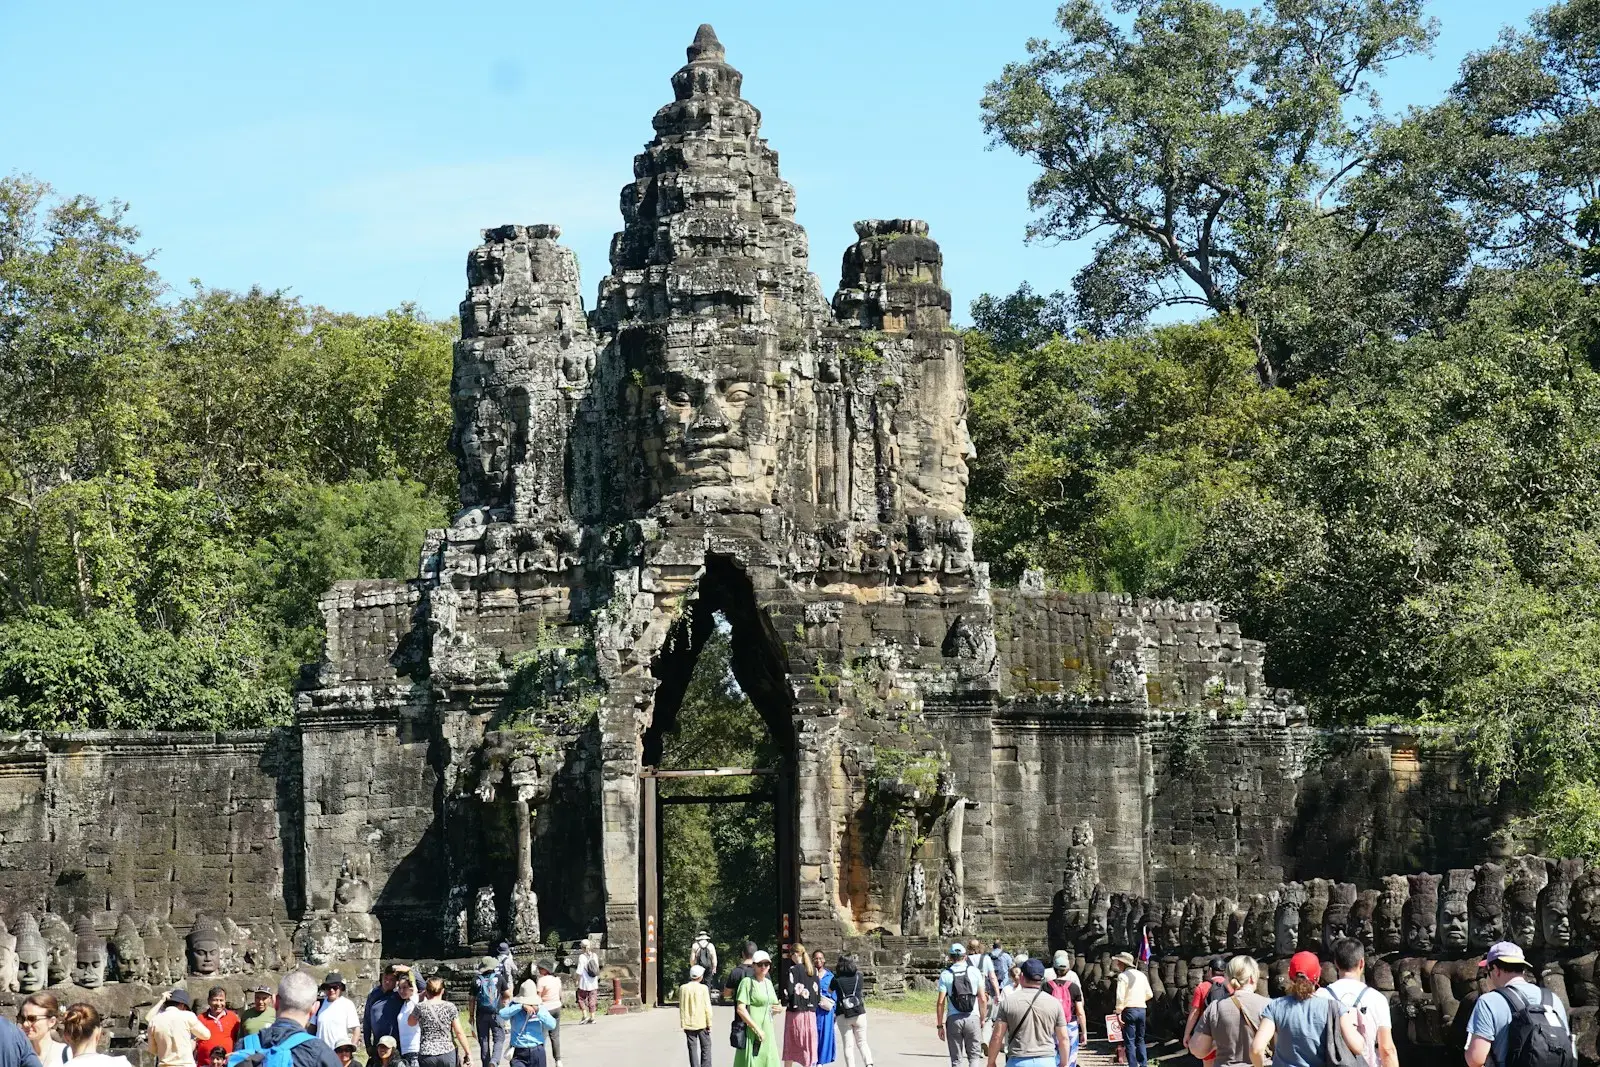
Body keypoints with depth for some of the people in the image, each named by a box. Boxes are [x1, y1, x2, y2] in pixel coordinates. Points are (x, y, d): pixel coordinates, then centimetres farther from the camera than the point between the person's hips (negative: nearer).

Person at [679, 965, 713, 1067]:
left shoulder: (683, 988, -1)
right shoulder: (703, 988, -10)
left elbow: (681, 1008, 2)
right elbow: (707, 1008, -9)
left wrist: (683, 1023, 10)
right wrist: (709, 1023, -1)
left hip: (688, 1024, 3)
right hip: (702, 1023, -2)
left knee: (693, 1048, 7)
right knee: (706, 1047, 9)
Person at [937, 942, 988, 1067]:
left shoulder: (945, 975, 0)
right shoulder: (975, 971, 2)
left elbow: (940, 1002, -4)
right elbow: (983, 999, 2)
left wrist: (940, 1025, 3)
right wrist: (982, 1019, 13)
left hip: (953, 1019, 0)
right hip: (973, 1018, 0)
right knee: (974, 1055, 9)